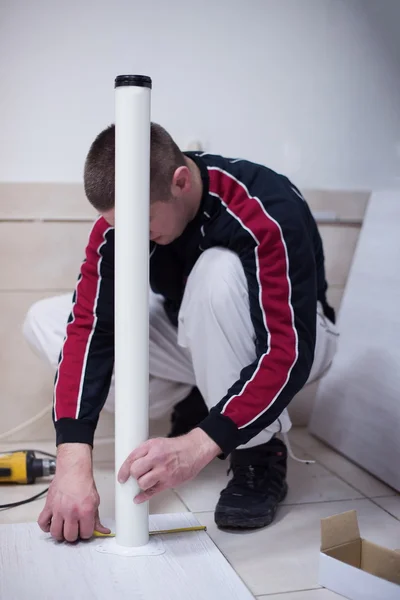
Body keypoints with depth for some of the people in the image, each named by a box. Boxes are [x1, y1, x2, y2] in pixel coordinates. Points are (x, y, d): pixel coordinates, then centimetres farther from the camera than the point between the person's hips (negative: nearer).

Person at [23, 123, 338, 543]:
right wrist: (73, 460, -36)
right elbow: (89, 329, -25)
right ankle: (193, 408, 2)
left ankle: (259, 455, -22)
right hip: (195, 342, 5)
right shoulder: (119, 220, -19)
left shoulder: (268, 212, -33)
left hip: (281, 344, -5)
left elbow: (288, 352, -38)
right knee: (43, 321, -10)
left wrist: (198, 446, -47)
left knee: (219, 269, -38)